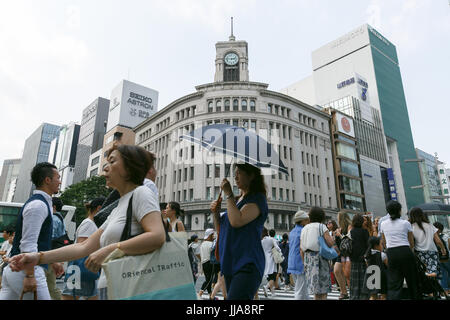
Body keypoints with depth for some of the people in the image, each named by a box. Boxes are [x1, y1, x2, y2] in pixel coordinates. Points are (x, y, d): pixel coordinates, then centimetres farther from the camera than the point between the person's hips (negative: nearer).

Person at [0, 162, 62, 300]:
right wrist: (30, 276, -22)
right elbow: (28, 243, -22)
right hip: (26, 270, -10)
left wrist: (53, 262, 27)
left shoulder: (40, 203, 17)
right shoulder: (38, 205, -15)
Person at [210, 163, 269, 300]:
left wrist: (228, 194, -12)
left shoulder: (258, 198, -6)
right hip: (230, 264, 9)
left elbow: (236, 221, -22)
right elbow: (221, 230, 22)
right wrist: (216, 212, 5)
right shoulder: (237, 200, 18)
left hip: (247, 265, -8)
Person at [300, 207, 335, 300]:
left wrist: (304, 263, 16)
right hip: (320, 257, -6)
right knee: (323, 290, 0)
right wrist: (333, 239, 7)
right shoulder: (322, 227, -3)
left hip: (308, 258, 6)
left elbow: (301, 249, 10)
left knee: (316, 290, 13)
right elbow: (330, 243, -14)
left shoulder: (304, 229, 13)